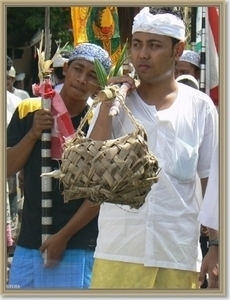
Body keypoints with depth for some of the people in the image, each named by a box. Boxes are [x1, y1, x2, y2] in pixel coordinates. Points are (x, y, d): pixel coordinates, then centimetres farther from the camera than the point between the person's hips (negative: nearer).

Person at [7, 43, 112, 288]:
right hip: (27, 243, 4)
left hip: (75, 247, -4)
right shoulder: (28, 111, 3)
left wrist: (64, 235, -12)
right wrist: (33, 134, -12)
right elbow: (8, 169, 3)